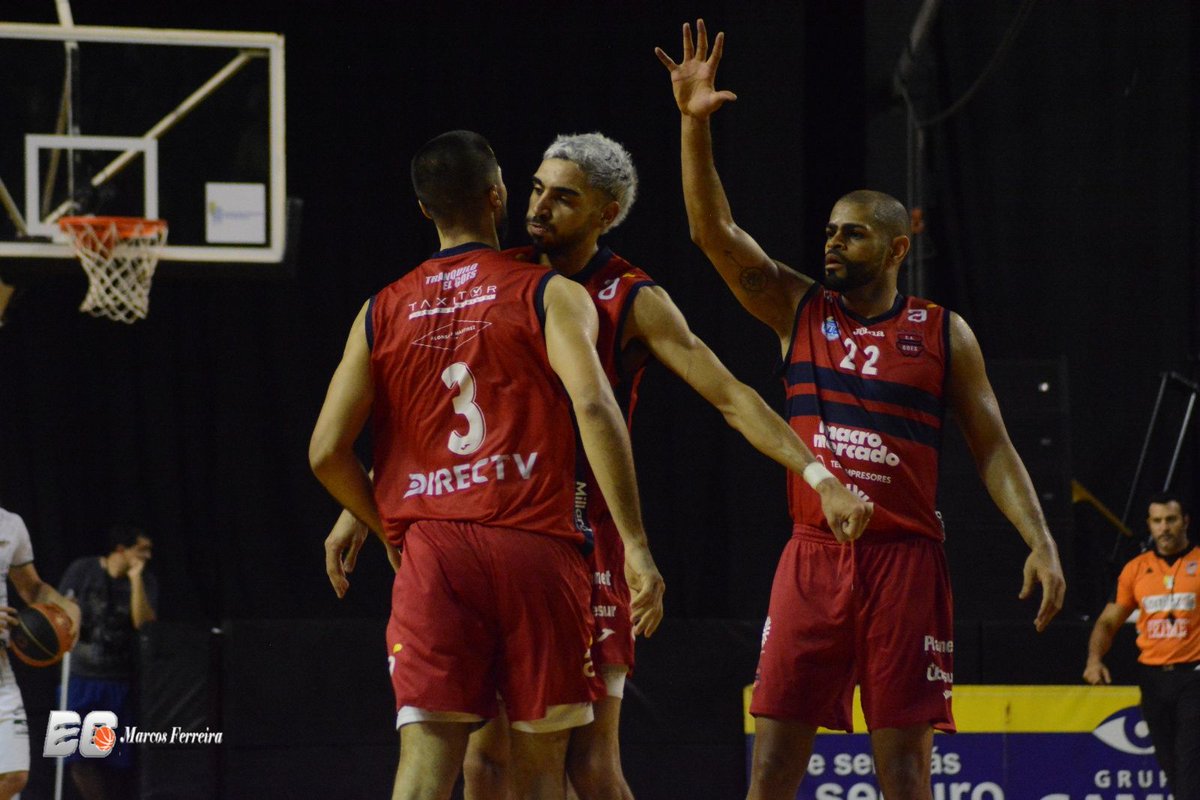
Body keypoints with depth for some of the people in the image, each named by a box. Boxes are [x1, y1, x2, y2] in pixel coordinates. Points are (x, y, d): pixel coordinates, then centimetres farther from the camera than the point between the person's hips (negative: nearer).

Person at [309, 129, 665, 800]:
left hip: (431, 551, 2)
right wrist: (636, 546, -14)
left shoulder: (383, 313, 12)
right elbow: (593, 407, -13)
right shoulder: (548, 294, 3)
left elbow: (328, 453, 8)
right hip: (535, 545, -2)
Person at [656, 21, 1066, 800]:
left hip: (903, 560, -2)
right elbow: (716, 232, -1)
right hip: (813, 557, 2)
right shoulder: (799, 309, 9)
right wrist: (695, 124, -14)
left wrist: (1041, 542, -8)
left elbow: (993, 448, 4)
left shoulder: (943, 334, 4)